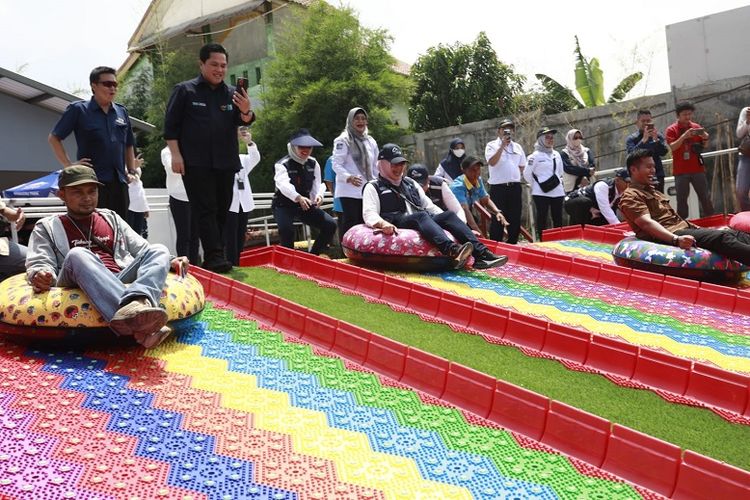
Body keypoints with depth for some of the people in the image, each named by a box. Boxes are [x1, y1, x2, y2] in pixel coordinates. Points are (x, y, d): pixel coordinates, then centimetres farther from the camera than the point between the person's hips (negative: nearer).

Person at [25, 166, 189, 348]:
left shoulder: (111, 218, 28)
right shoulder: (47, 227, 21)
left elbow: (143, 250, 24)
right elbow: (39, 263, 7)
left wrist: (169, 261, 4)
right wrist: (40, 275, -19)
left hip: (123, 281, 3)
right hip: (81, 286, -3)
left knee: (159, 250, -17)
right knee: (77, 254, -33)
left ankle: (137, 302, -52)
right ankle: (134, 319, -58)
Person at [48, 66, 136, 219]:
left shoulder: (122, 111, 13)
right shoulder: (78, 109, 0)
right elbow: (53, 138, 2)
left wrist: (132, 171, 13)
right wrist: (69, 165, -6)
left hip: (119, 181, 5)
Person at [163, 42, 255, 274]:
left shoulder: (232, 93, 10)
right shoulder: (185, 90, 2)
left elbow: (244, 121, 0)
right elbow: (171, 125, 0)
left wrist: (246, 111, -23)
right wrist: (175, 154, -9)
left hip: (226, 162, 4)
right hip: (196, 163, -4)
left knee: (222, 210, 7)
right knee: (205, 209, -9)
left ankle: (215, 256, 15)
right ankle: (214, 257, -13)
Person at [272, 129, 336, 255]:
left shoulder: (313, 163, 5)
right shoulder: (282, 164, -13)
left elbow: (317, 185, 0)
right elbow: (284, 184, -34)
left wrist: (318, 196, -27)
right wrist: (298, 197, -54)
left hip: (305, 205, 5)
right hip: (284, 205, -5)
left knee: (330, 225, -11)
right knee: (286, 229, -35)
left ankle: (313, 256, 1)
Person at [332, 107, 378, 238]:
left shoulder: (371, 141, 17)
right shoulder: (343, 140, -2)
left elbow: (375, 166, 23)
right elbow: (337, 165, -10)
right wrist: (348, 177, -26)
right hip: (349, 190, -6)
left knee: (364, 223, 6)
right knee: (350, 222, -9)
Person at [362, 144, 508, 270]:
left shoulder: (410, 183, 29)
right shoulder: (373, 187, 11)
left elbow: (429, 206, 26)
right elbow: (369, 214, -4)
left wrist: (449, 222, 12)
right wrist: (383, 223, -26)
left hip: (423, 223, 6)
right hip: (398, 226, -6)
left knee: (449, 215, -19)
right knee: (421, 216, -34)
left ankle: (481, 254, -34)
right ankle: (452, 250, -60)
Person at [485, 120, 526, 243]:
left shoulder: (517, 146, 14)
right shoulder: (492, 145, 0)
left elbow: (522, 166, 21)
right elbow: (492, 162, -17)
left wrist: (514, 176, 8)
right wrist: (502, 145, -17)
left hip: (515, 187, 5)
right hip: (498, 187, -5)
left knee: (515, 219, 8)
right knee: (498, 219, -3)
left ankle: (512, 245, 19)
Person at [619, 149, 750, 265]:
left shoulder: (653, 192, 28)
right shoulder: (631, 196, -4)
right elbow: (646, 223, -20)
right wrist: (676, 239, -34)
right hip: (668, 236, -9)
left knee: (735, 233, -7)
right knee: (721, 237, -26)